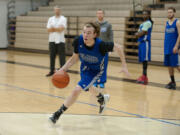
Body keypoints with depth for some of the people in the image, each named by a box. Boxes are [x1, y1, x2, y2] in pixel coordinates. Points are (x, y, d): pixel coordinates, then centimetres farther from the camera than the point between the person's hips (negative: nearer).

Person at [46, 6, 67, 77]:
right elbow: (49, 29, 1)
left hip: (60, 40, -4)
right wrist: (57, 29, -11)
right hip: (52, 40, 4)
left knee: (62, 56, -4)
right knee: (52, 56, 7)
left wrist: (53, 28, -8)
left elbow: (62, 28, -14)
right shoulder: (51, 19, 11)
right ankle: (52, 71, 16)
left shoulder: (63, 19, 0)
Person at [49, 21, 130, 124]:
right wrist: (63, 69, -21)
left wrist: (124, 66, -17)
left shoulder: (101, 45, -37)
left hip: (96, 70, -5)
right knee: (88, 87, 32)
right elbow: (75, 57, -10)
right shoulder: (78, 41, -28)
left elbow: (118, 48, -20)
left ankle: (57, 114, -5)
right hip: (84, 67, 5)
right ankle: (102, 99, 66)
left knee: (77, 90, -19)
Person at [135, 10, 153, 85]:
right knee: (142, 60, 9)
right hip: (141, 42, 10)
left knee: (145, 60, -10)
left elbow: (141, 33, -16)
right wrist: (138, 34, -4)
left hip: (145, 43, -10)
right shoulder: (143, 24, 21)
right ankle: (143, 76, 12)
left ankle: (144, 77, -10)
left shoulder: (148, 23, -9)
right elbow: (138, 33, 17)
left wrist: (138, 34, 3)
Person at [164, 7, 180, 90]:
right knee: (169, 65, 7)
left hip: (173, 48, -6)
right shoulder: (167, 23, 13)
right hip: (167, 48, 6)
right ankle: (172, 82, 15)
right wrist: (165, 46, 14)